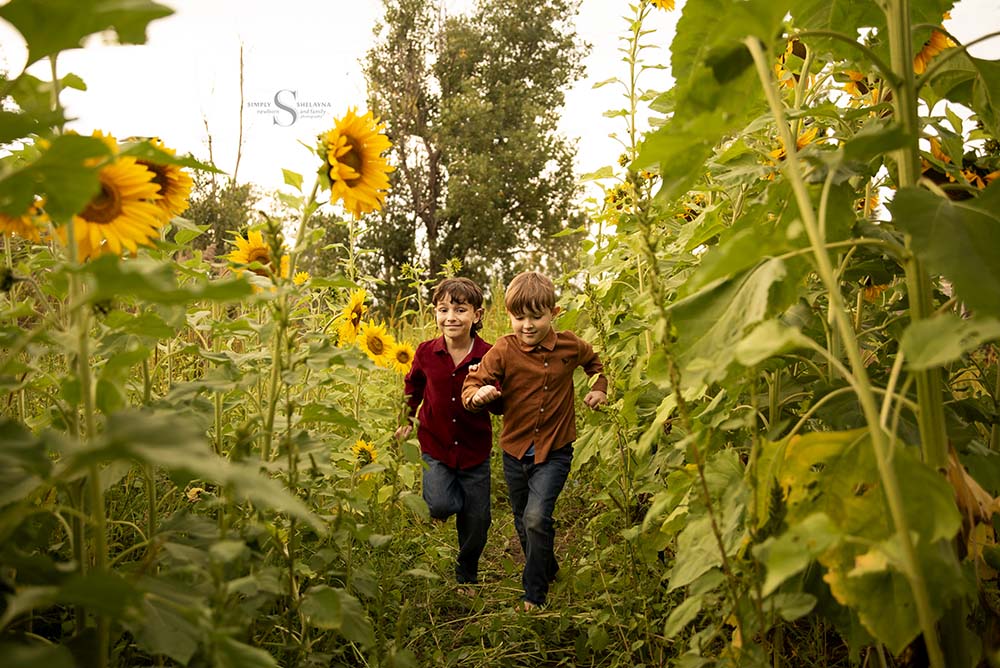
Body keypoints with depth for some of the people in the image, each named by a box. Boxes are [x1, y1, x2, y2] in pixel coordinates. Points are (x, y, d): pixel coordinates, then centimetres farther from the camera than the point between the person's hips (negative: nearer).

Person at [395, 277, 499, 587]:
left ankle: (467, 575, 38)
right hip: (435, 446, 0)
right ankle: (453, 497, 16)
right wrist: (406, 419, 12)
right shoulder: (426, 352, -7)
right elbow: (413, 386, 14)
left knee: (477, 522, 10)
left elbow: (501, 405, -7)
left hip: (475, 449, 0)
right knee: (439, 506, -23)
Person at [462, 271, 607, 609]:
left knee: (537, 517, -17)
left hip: (554, 450, -2)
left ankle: (534, 593, 0)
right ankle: (548, 570, 44)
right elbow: (472, 381, -13)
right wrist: (477, 394, -35)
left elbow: (595, 360, 18)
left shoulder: (569, 346, -5)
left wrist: (599, 387, 4)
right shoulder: (503, 350, -11)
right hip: (515, 450, 2)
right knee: (523, 523, 17)